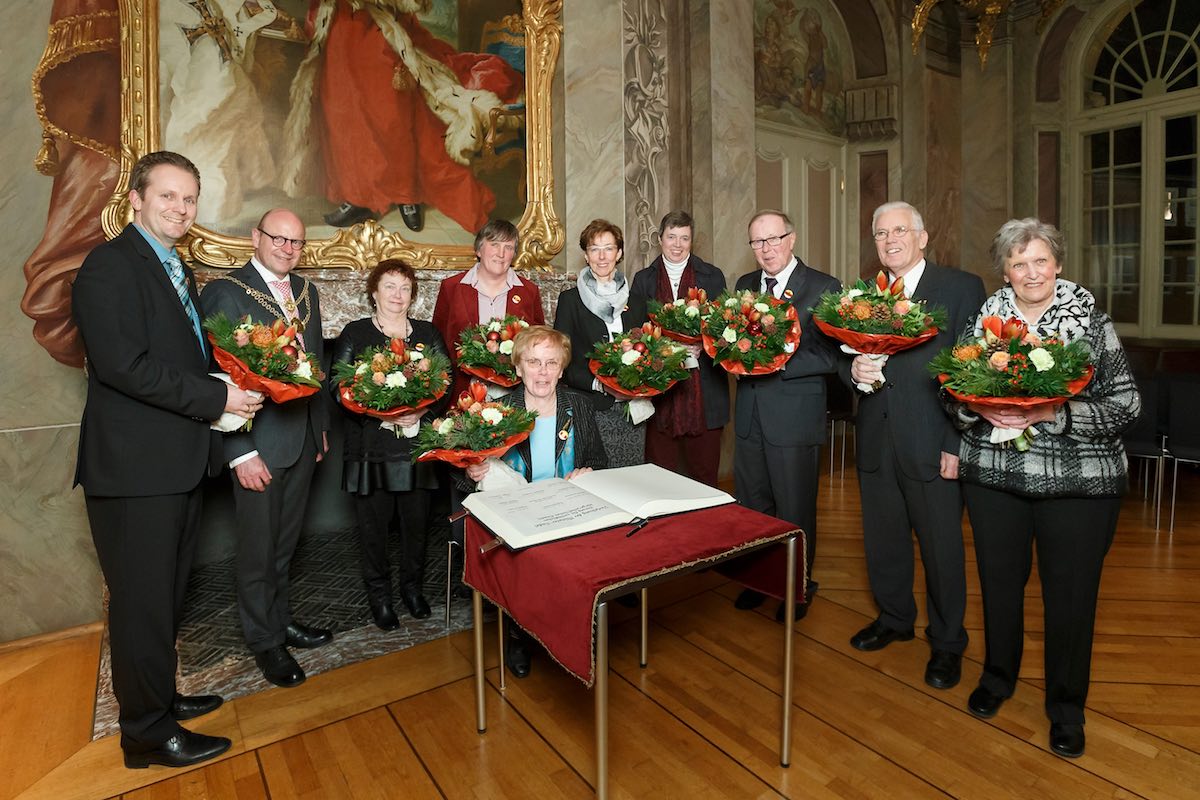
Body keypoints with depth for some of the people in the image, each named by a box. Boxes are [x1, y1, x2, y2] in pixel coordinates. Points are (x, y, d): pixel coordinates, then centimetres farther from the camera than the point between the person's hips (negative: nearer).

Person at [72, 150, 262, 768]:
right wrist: (216, 398, -19)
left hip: (178, 463, 9)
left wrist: (232, 392, 3)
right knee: (143, 598, 3)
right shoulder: (110, 265, -11)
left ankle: (158, 696, 37)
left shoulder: (177, 270, 17)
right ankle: (148, 732, 20)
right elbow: (123, 364, -22)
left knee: (167, 594, 20)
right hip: (135, 466, -9)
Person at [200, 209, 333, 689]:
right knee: (259, 547, 9)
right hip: (259, 443, -6)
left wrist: (322, 426, 13)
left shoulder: (306, 292, 10)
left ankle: (280, 618, 36)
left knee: (284, 541, 19)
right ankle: (264, 638, 27)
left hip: (303, 437, 6)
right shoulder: (225, 293, -10)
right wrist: (241, 452, -17)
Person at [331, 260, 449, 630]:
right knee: (374, 522, 5)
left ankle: (413, 586, 27)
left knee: (416, 520, 7)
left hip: (418, 443, 2)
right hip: (371, 446, -2)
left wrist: (423, 408, -13)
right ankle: (379, 593, 23)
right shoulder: (354, 333, 3)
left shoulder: (428, 334, 11)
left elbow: (447, 382, 6)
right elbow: (337, 385, -5)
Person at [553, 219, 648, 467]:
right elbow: (562, 360, -3)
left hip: (631, 411, 3)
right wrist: (598, 383, -17)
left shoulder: (636, 303, 14)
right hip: (589, 409, -3)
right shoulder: (571, 299, 3)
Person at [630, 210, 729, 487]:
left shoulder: (712, 277, 8)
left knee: (704, 471, 4)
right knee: (661, 472, 4)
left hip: (702, 389, 0)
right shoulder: (644, 279, 11)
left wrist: (701, 346, -13)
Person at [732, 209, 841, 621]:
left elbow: (830, 356, -13)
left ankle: (799, 586, 29)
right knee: (752, 505, 17)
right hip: (749, 413, 5)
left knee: (795, 510, 9)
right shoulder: (744, 285, 11)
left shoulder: (825, 288, -8)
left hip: (795, 416, -5)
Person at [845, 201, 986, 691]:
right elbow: (847, 361, 13)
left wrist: (957, 444, -14)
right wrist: (854, 370, -12)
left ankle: (947, 643, 29)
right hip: (876, 443, 5)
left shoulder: (962, 288, -3)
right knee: (882, 540, 16)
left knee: (941, 547, 8)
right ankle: (894, 619, 39)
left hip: (933, 444, -4)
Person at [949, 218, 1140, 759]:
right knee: (1000, 580, 12)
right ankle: (998, 676, 36)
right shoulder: (984, 319, 4)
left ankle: (1066, 707, 29)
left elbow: (1125, 404, -6)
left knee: (1071, 592, 7)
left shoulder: (1091, 320, -2)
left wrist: (1053, 413, -21)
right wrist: (980, 409, -14)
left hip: (1078, 483, -1)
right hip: (993, 477, 2)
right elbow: (953, 392, 6)